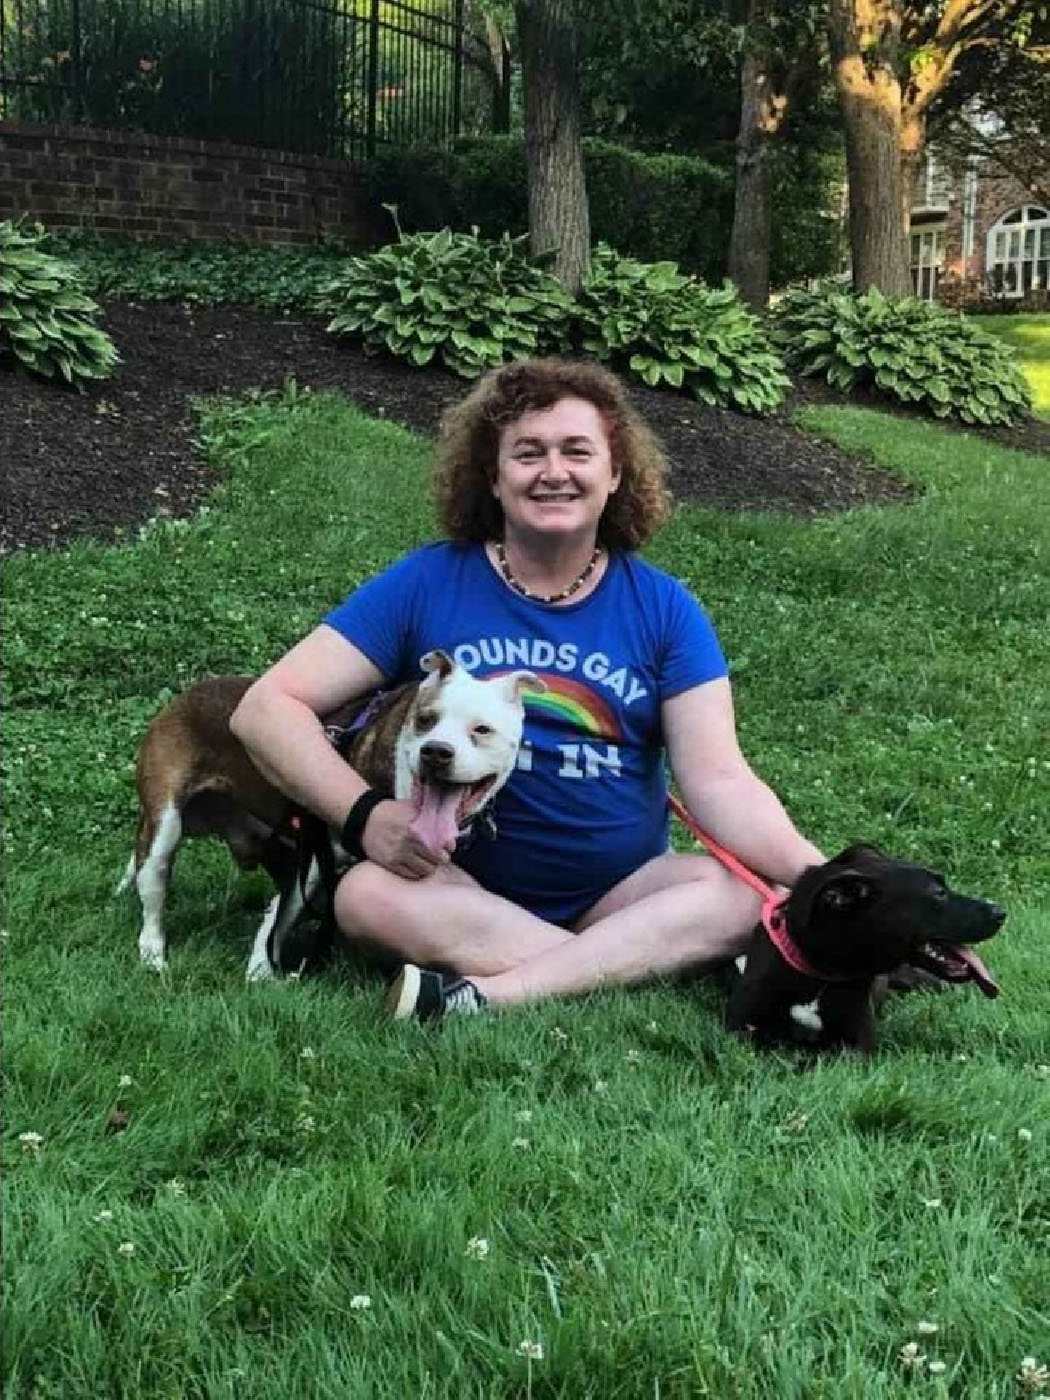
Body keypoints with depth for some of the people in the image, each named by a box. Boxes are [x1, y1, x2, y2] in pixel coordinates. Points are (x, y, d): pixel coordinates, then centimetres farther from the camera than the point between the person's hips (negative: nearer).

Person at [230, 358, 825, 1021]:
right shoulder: (424, 584, -5)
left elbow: (718, 779, -8)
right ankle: (643, 965, -31)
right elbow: (268, 708, -9)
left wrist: (813, 875, -26)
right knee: (366, 894, -30)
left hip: (622, 893, 1)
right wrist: (364, 812, -25)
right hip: (459, 893, -1)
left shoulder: (663, 607, -1)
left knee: (738, 896, -26)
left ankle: (483, 995, -34)